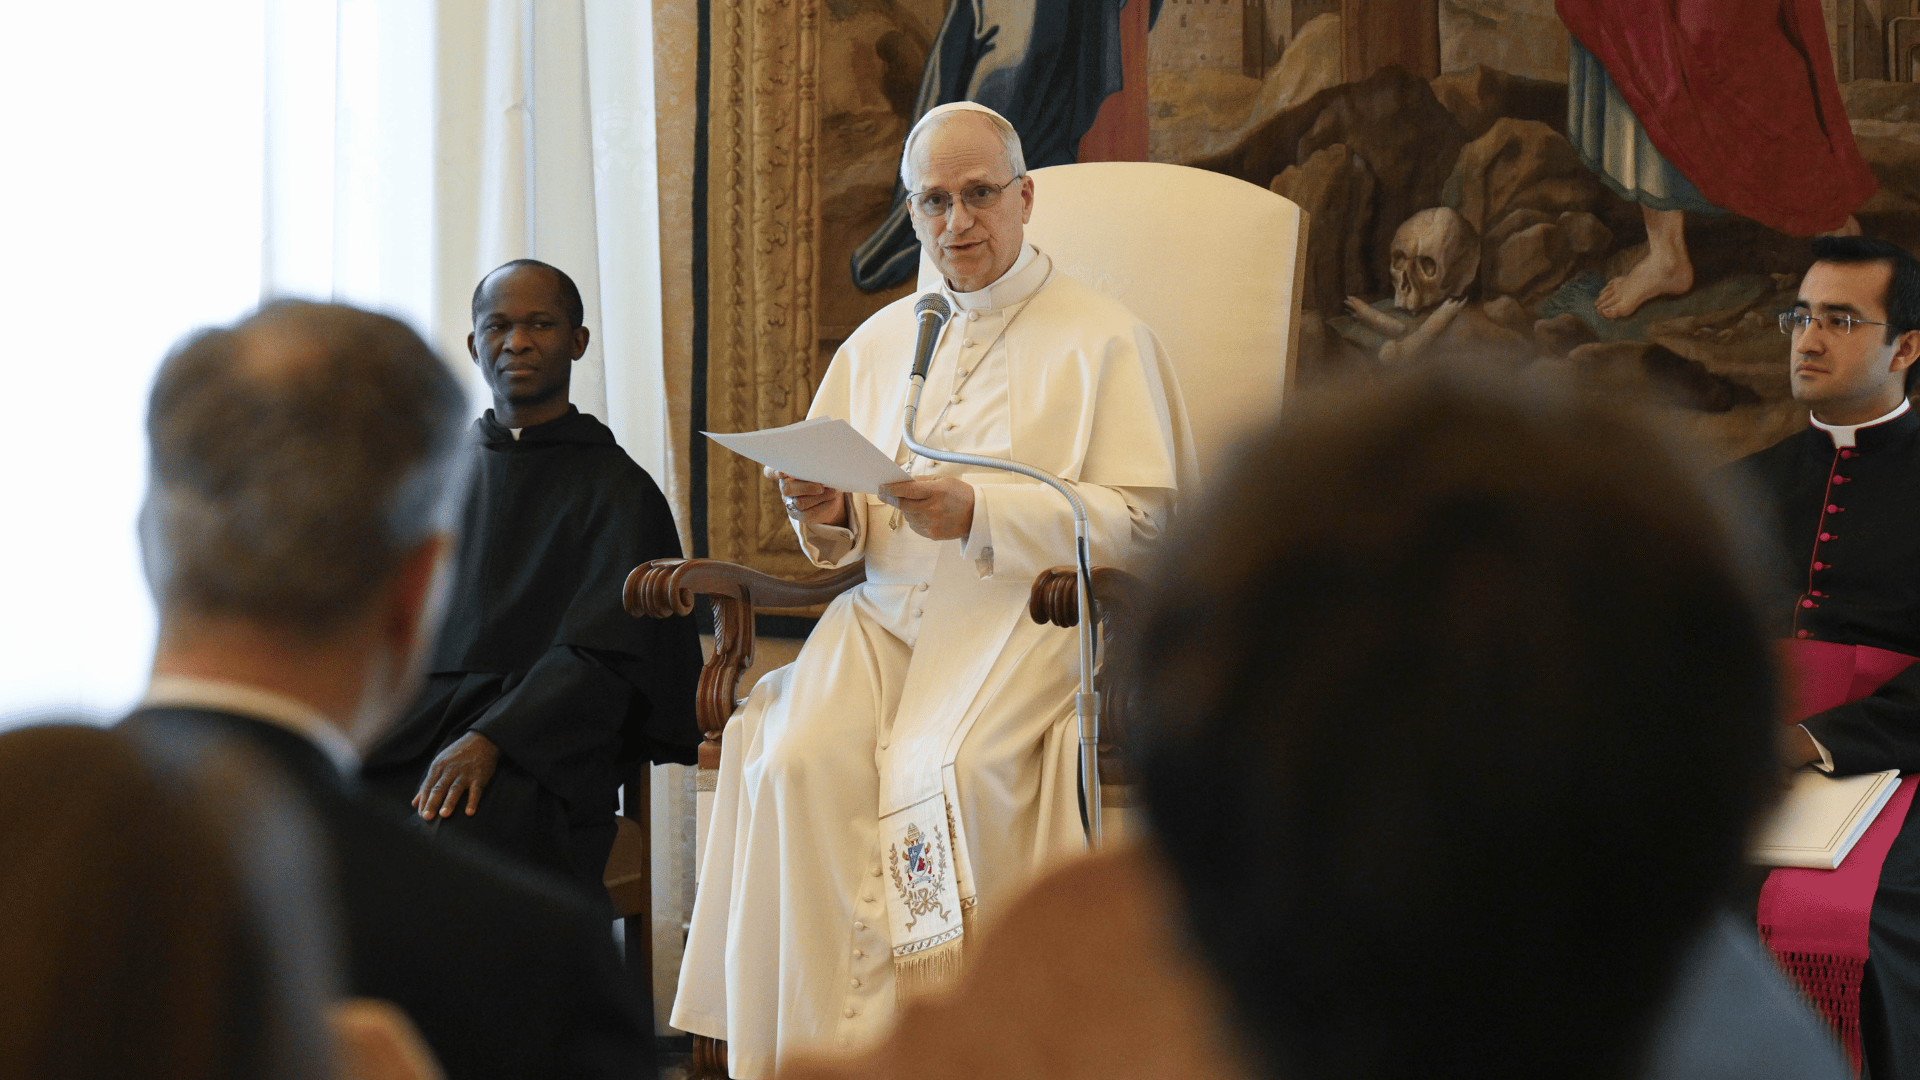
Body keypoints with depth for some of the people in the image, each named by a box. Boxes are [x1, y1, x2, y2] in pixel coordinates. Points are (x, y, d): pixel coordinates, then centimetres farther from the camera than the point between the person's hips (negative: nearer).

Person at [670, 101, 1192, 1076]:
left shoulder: (1103, 339, 6)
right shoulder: (876, 344, 22)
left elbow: (1141, 519, -4)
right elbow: (840, 538, 24)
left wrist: (981, 513, -15)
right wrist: (829, 517, -1)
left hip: (1023, 614, -4)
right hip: (885, 613, 4)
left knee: (942, 770, -33)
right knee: (799, 765, -26)